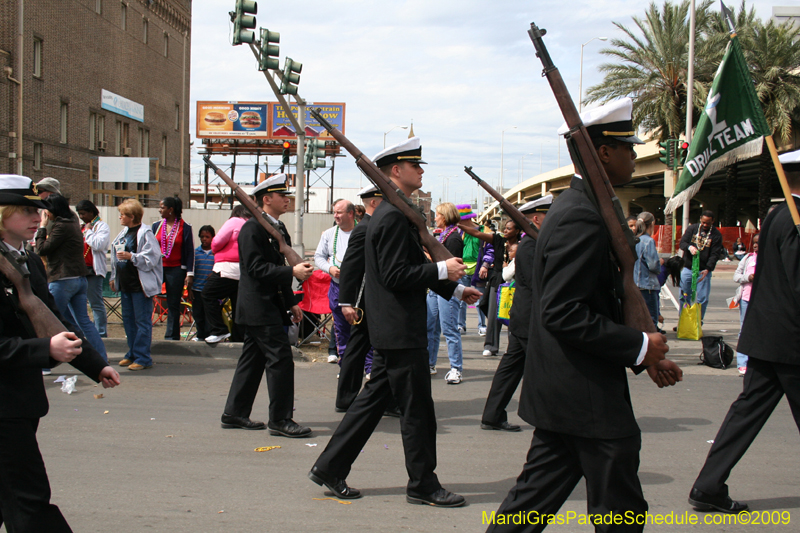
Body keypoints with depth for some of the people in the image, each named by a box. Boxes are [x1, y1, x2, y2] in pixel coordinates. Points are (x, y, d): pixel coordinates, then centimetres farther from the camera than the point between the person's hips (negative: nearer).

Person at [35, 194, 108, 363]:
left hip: (63, 280, -9)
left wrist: (42, 227, -3)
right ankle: (102, 357, 9)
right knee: (83, 321, 11)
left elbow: (42, 249, -12)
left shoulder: (61, 226, -15)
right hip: (80, 279, 9)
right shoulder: (73, 222, 14)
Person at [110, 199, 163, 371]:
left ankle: (142, 358, -2)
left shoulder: (145, 233, -12)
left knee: (142, 321, -5)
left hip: (141, 285, -9)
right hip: (125, 284, 9)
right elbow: (116, 257, 23)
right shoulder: (123, 232, 14)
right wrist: (114, 278, 22)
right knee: (128, 320, 13)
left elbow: (151, 258, -17)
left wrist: (131, 256, -24)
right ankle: (132, 354, 23)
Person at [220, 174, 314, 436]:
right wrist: (292, 272, -26)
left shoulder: (279, 228, 16)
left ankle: (235, 414, 21)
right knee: (280, 359, -10)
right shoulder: (252, 228, -13)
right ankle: (280, 420, -4)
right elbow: (257, 268, -20)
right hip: (260, 308, -10)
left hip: (270, 305, 10)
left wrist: (291, 303, 18)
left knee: (253, 360, 13)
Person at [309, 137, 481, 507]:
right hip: (400, 331, -10)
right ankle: (423, 484, 13)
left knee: (373, 399, 14)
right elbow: (396, 275, -22)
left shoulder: (393, 213, 16)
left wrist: (456, 289, 18)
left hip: (391, 329, 10)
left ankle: (330, 468, 19)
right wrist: (443, 270, -17)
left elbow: (411, 268, 21)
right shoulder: (393, 216, -17)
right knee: (417, 410, 1)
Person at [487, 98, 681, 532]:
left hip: (561, 394, 10)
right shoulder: (583, 217, -19)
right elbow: (563, 313, -25)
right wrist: (639, 346, -17)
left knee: (536, 496, 15)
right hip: (587, 397, -10)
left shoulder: (577, 207, 15)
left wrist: (645, 356, 14)